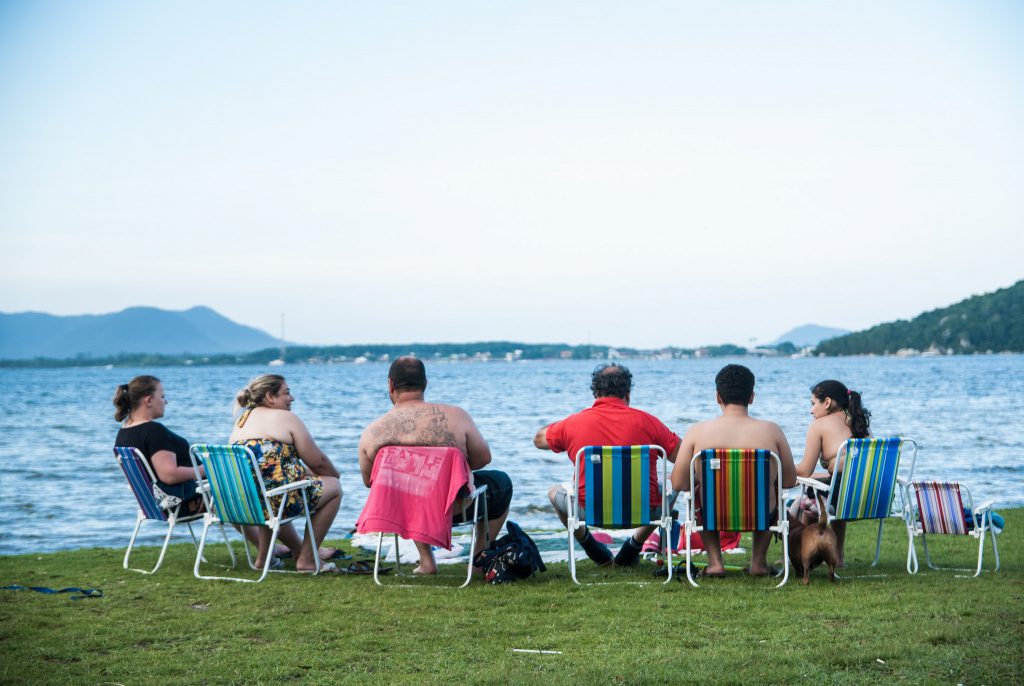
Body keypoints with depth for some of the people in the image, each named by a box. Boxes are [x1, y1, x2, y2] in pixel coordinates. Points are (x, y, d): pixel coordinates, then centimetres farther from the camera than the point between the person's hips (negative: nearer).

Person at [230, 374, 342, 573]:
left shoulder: (242, 419, 18)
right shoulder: (285, 418, -4)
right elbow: (317, 462, -1)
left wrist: (306, 473, 27)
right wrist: (335, 475, 20)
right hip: (273, 500, -9)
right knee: (333, 487, 12)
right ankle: (306, 560, 12)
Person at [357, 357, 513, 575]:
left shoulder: (371, 433, -14)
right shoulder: (455, 416, -19)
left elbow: (369, 481, 1)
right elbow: (483, 458, -8)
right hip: (455, 509, -2)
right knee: (501, 482, 28)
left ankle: (426, 561, 32)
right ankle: (480, 557, 29)